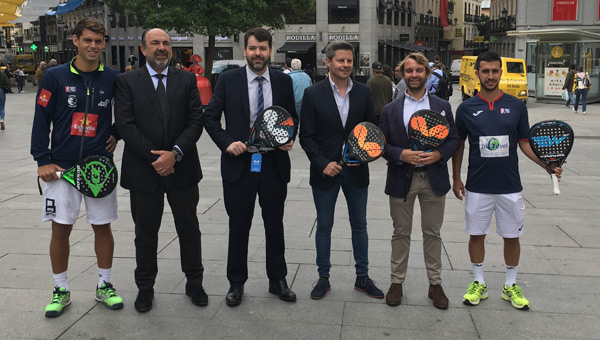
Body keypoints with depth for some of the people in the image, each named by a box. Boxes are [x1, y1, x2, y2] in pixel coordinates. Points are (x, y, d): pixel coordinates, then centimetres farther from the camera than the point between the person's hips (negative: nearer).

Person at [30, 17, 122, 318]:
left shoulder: (112, 78, 1)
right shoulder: (55, 77, -3)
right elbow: (41, 120, -1)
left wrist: (116, 134, 5)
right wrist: (43, 160, -6)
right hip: (62, 166, -1)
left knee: (103, 227, 8)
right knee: (60, 229, 5)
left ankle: (104, 286, 24)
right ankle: (60, 291, 21)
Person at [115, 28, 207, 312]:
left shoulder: (187, 80, 5)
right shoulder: (127, 81, 1)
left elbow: (196, 121, -2)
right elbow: (125, 124, -7)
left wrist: (175, 153, -15)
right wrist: (154, 157, -14)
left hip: (182, 169, 1)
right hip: (143, 171, -1)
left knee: (189, 228, 11)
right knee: (145, 232, 11)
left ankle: (194, 282, 27)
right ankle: (145, 287, 27)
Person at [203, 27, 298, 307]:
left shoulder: (283, 81, 4)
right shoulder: (228, 80, -1)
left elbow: (293, 116, 13)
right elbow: (210, 116, 1)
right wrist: (226, 143, -13)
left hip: (274, 164, 2)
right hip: (239, 164, -1)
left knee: (275, 225, 13)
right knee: (238, 226, 9)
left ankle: (277, 279, 29)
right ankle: (236, 283, 25)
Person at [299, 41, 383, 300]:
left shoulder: (363, 92, 3)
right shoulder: (313, 94, -5)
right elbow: (306, 136, -6)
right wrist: (323, 163, -15)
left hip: (356, 170, 2)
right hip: (325, 171, -2)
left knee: (359, 225, 12)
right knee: (324, 226, 10)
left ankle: (362, 277, 27)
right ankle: (323, 278, 24)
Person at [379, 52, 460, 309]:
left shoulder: (442, 107, 5)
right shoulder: (390, 110, 3)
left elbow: (454, 139, 5)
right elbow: (381, 144, 0)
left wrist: (439, 154, -14)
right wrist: (401, 155, -17)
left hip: (434, 179, 1)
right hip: (402, 179, 0)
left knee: (432, 233, 10)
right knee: (401, 232, 9)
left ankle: (435, 283, 23)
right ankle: (397, 281, 22)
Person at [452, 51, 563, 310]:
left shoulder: (516, 106, 0)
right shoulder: (466, 109, -1)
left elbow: (524, 142, 5)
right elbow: (458, 145, 6)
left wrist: (546, 163, -9)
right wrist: (456, 179, 4)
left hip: (510, 186, 1)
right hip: (477, 187, 0)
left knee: (512, 236, 9)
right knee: (476, 235, 10)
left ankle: (511, 286, 27)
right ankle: (478, 283, 27)